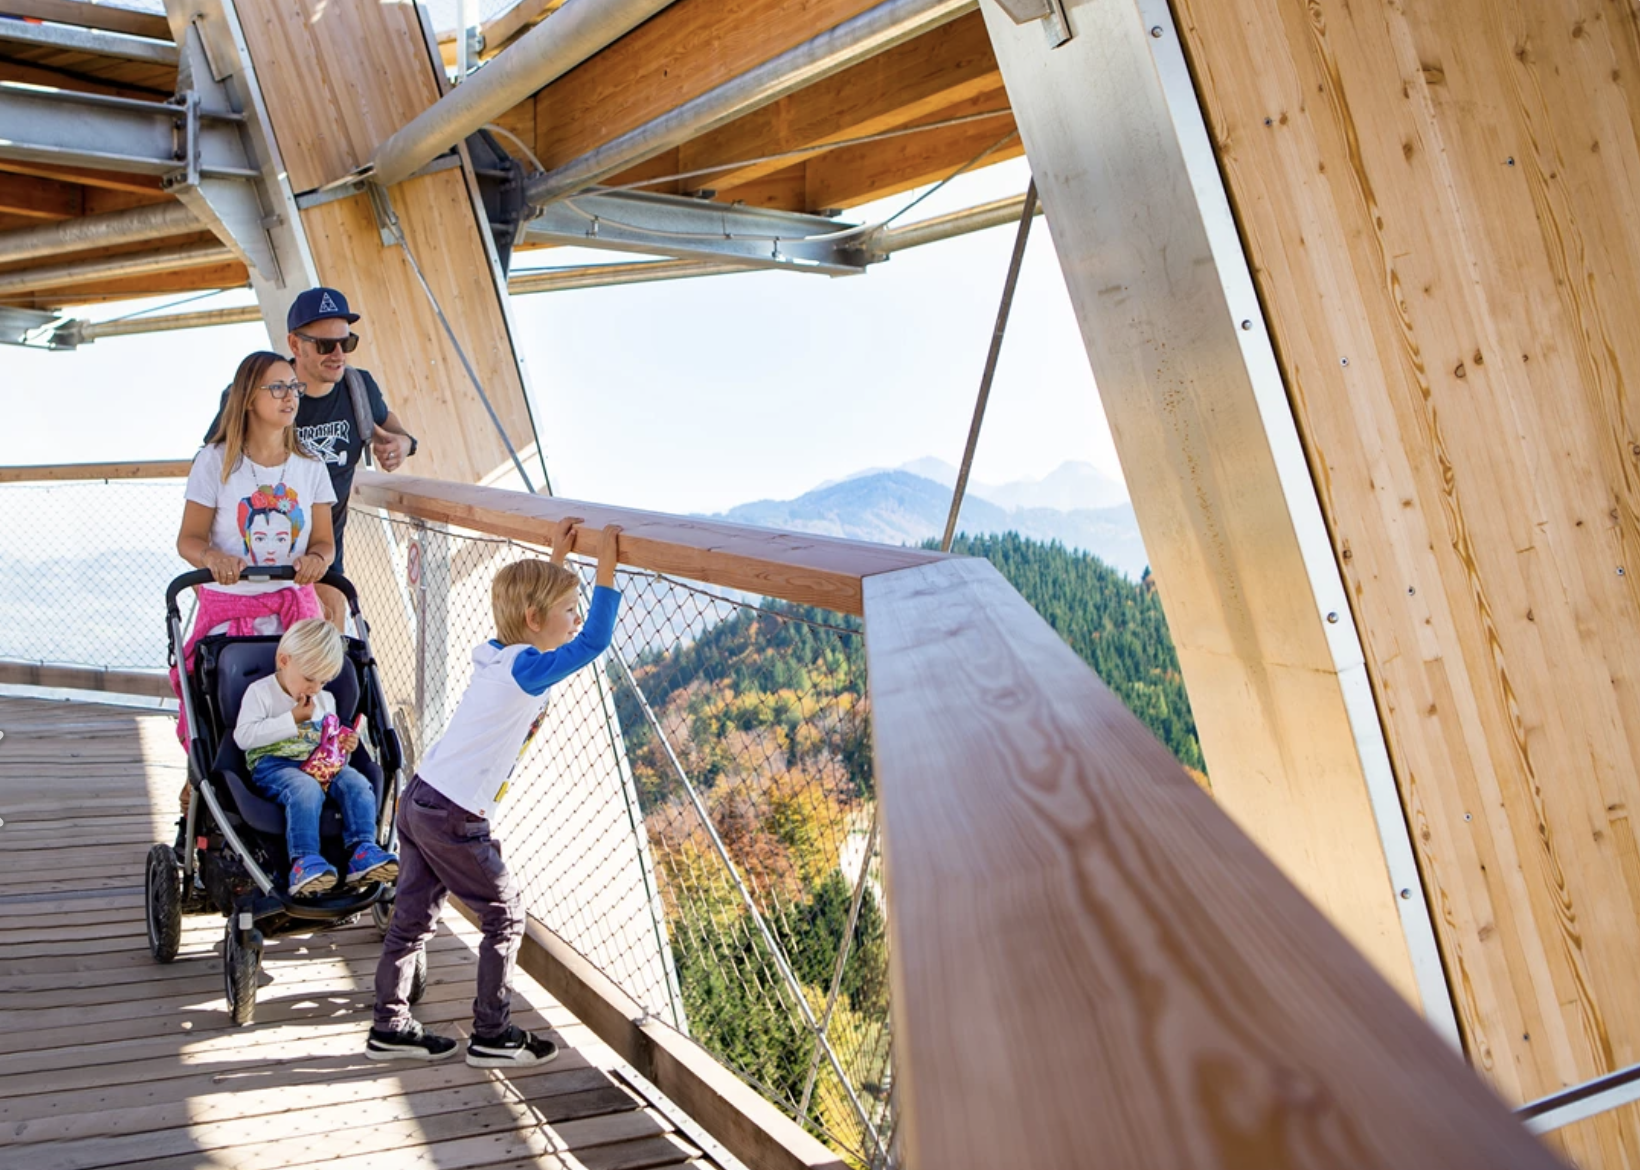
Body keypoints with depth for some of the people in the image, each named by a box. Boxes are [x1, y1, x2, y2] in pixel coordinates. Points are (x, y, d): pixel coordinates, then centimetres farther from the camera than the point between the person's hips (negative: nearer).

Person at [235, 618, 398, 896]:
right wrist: (292, 720, -9)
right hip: (272, 766, -5)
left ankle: (362, 851, -33)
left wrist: (344, 745, 4)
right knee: (306, 788, -39)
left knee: (357, 784, -25)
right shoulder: (260, 692, 5)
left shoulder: (325, 700, 22)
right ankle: (304, 862, -48)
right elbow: (243, 736, -9)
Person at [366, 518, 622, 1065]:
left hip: (419, 799, 9)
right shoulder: (527, 670, -17)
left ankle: (390, 1027, 25)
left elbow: (527, 597, 28)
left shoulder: (496, 651, 7)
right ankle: (492, 1036, 12)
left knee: (413, 917, 16)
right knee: (505, 916, 5)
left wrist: (555, 560, 26)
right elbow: (594, 642, -28)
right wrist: (606, 572, -26)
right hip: (455, 820, -9)